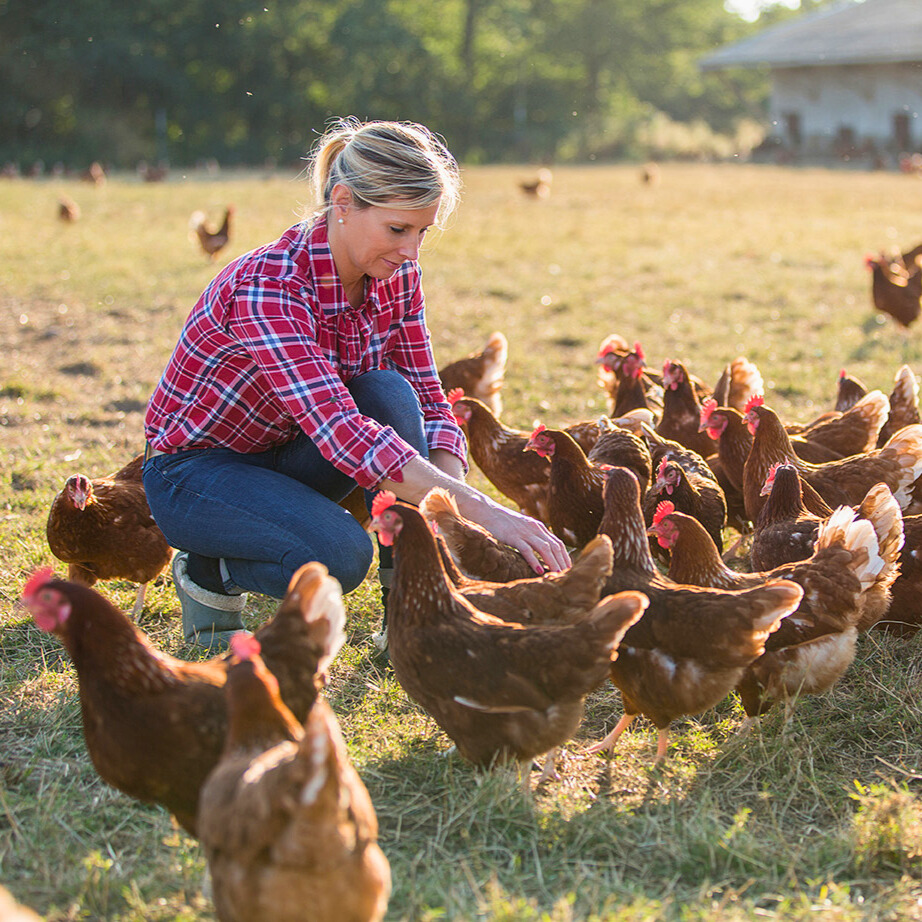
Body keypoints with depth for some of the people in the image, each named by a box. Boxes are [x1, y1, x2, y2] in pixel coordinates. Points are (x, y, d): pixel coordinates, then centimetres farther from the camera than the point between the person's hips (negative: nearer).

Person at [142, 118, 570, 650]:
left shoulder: (396, 275, -11)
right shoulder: (267, 287, -33)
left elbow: (428, 401, -7)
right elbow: (340, 431, -43)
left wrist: (449, 505, -27)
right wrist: (482, 511, -49)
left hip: (286, 455, 6)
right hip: (196, 468, -6)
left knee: (390, 392, -25)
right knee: (340, 555, -33)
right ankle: (209, 570, -1)